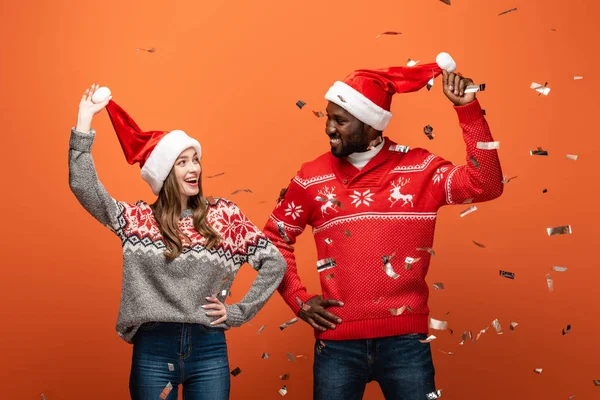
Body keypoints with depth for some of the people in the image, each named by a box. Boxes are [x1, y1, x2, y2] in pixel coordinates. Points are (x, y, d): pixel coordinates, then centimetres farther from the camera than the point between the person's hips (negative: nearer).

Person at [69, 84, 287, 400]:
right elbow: (83, 186, -9)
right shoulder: (139, 218, 2)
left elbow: (275, 263, 5)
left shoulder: (223, 216, 3)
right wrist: (85, 118, -9)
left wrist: (239, 312, 0)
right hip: (153, 351, -1)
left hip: (209, 351, 1)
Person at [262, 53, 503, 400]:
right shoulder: (313, 178, 3)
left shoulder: (419, 169, 0)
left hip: (405, 339, -1)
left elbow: (486, 185, -13)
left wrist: (468, 108, -17)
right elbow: (275, 238, 13)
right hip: (338, 341, 1)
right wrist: (299, 300, 3)